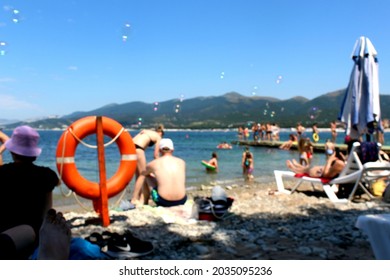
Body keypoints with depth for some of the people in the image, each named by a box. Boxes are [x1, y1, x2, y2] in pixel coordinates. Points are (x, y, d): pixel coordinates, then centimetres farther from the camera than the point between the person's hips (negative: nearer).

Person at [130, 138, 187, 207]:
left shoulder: (154, 163, 5)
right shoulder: (181, 162, 11)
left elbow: (141, 176, 21)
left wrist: (134, 199, 33)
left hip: (163, 201, -2)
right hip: (181, 201, 2)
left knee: (147, 176, 19)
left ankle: (145, 203, 26)